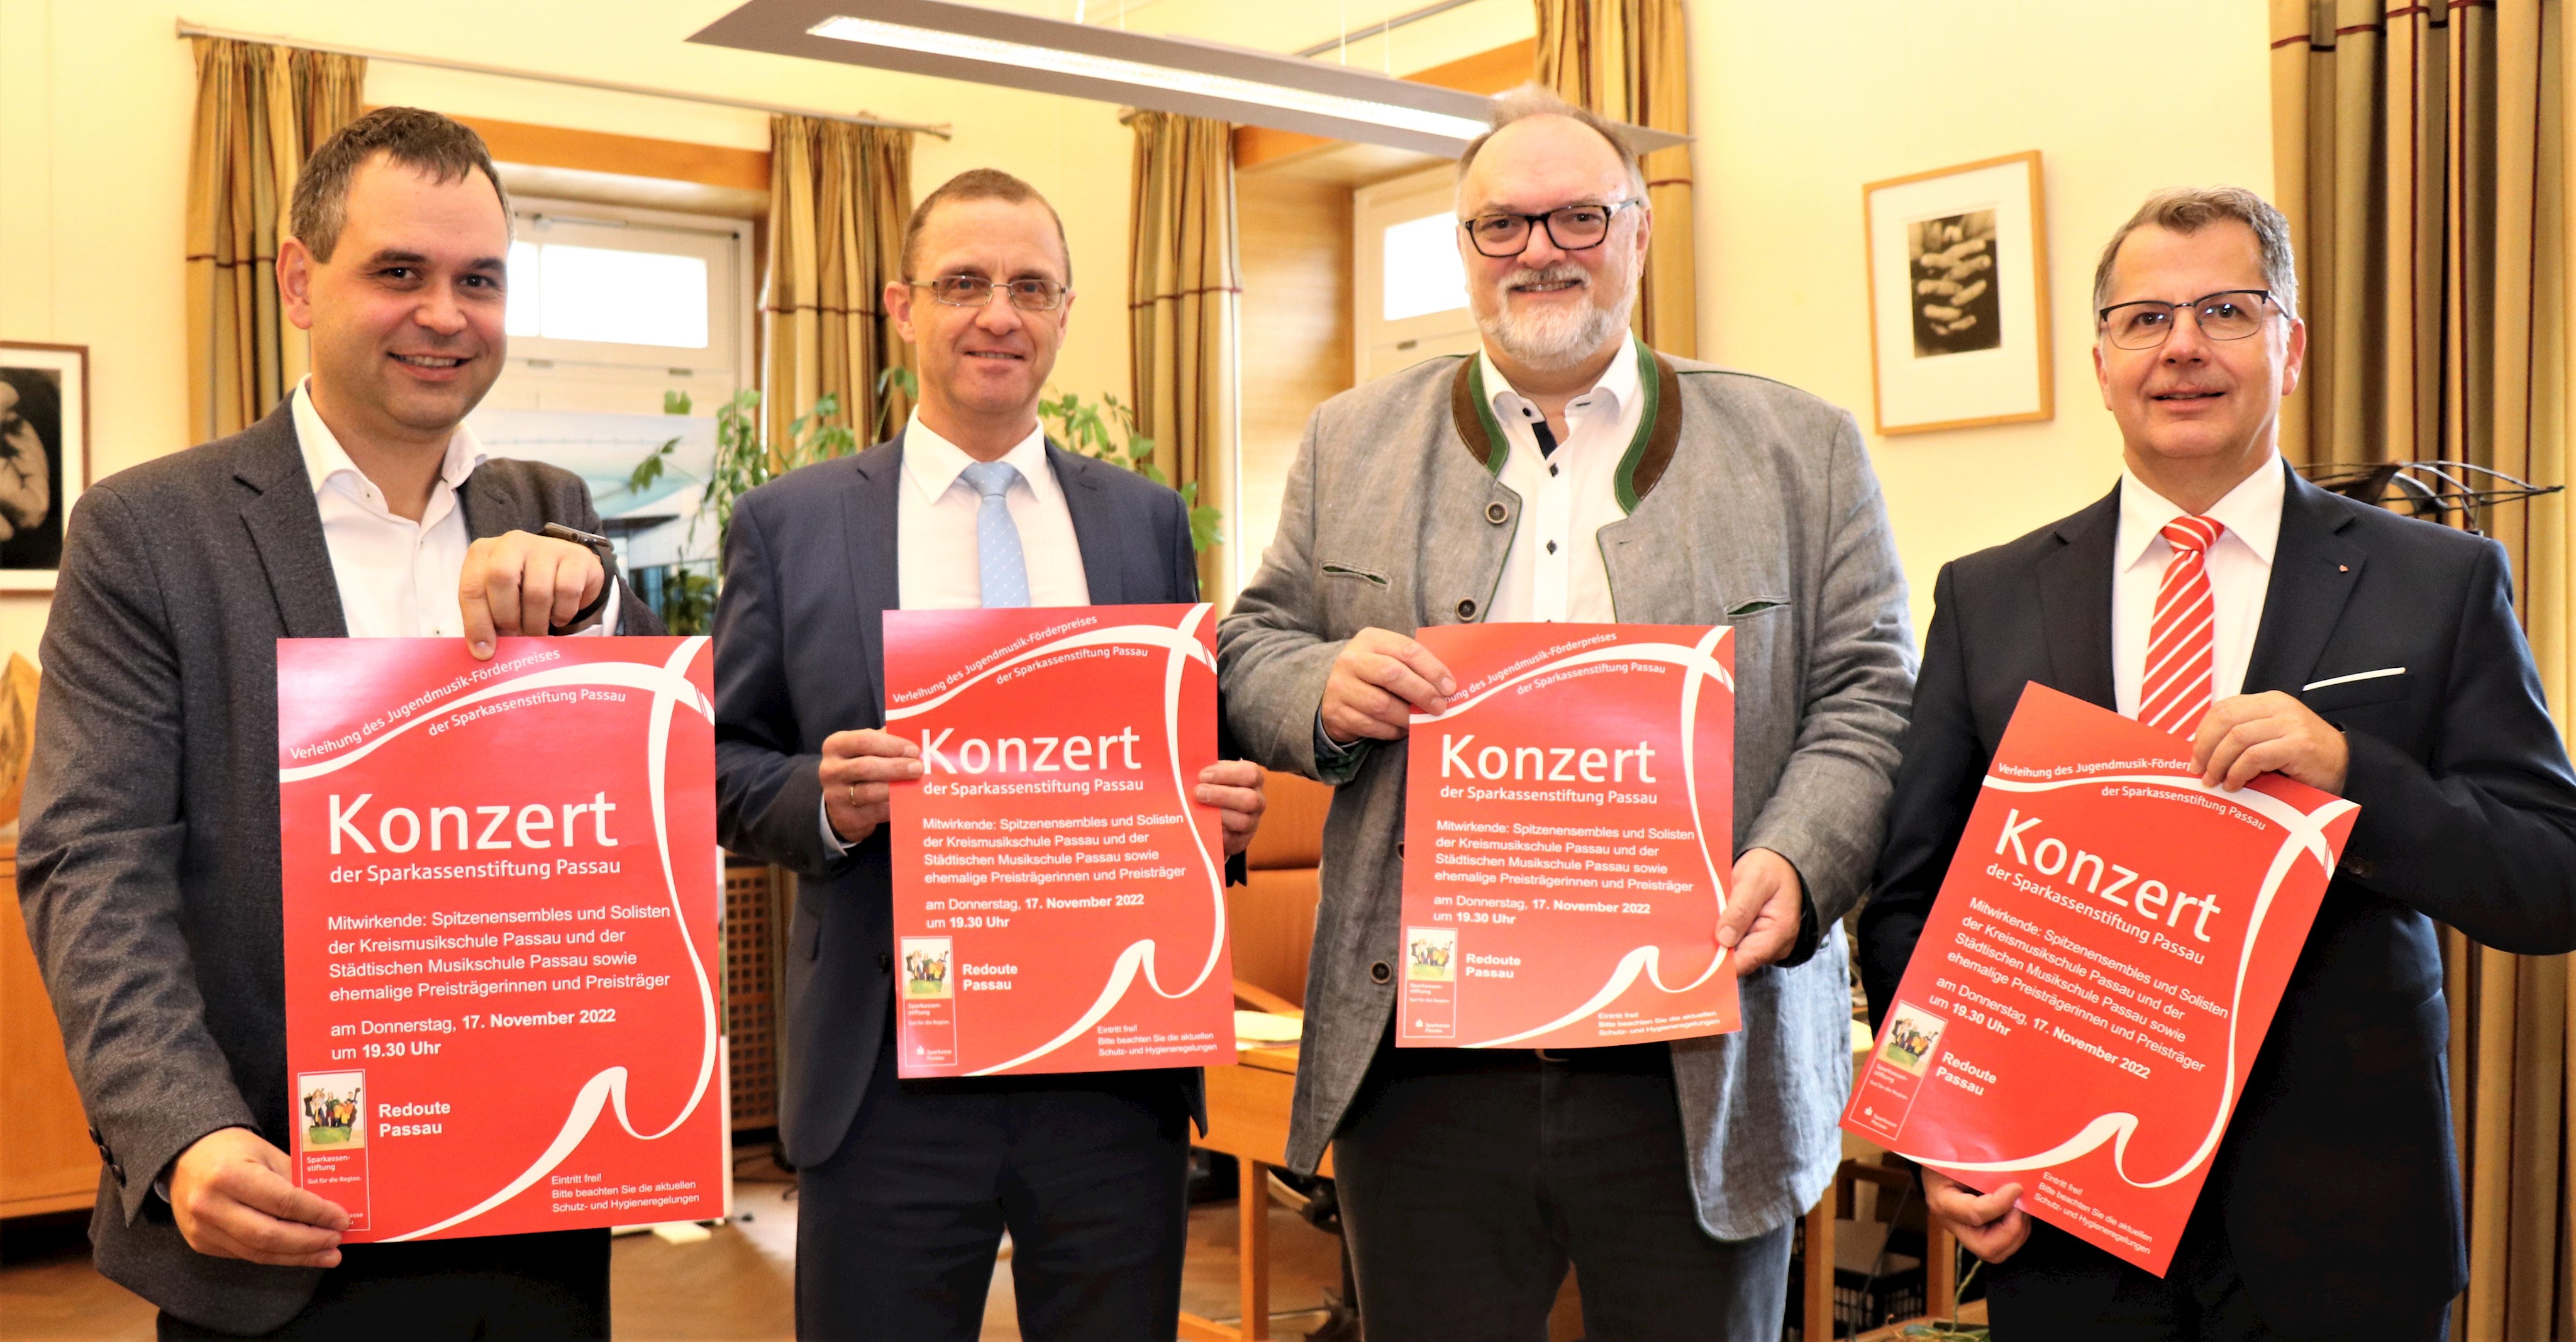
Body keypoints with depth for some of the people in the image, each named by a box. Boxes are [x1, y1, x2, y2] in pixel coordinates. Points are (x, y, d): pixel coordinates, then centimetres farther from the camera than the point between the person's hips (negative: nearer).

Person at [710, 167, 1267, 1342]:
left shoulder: (1148, 521, 9)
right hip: (890, 1079, -1)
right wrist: (821, 801, -17)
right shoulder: (787, 525, 4)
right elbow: (726, 770, 4)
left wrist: (1227, 804, -9)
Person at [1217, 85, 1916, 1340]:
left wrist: (1794, 864, -17)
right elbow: (1251, 648, 11)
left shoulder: (1799, 449, 6)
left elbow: (1869, 696, 2)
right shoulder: (1353, 442, 11)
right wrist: (1324, 689, -12)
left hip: (1697, 1079, -1)